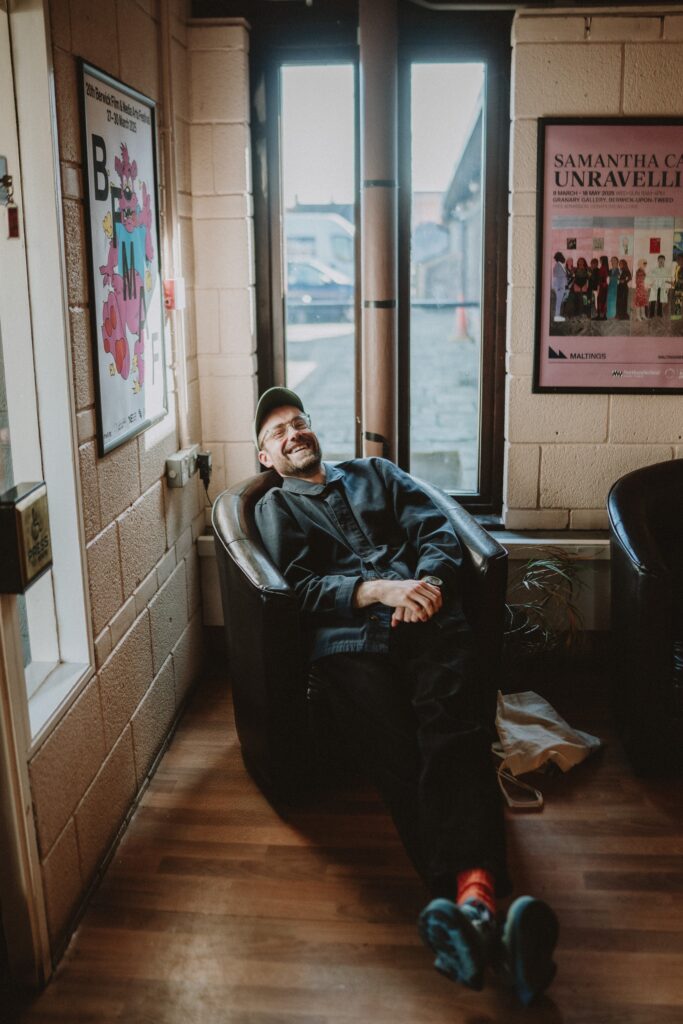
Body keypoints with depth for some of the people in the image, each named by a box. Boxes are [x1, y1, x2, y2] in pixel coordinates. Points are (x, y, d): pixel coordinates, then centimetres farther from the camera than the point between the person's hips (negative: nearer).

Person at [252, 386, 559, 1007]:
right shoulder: (276, 508, 26)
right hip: (350, 637, -1)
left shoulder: (375, 473, 32)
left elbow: (438, 531, 19)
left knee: (450, 723, -30)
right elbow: (302, 585, 9)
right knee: (397, 755, -28)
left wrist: (427, 581, -4)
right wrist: (378, 589, -8)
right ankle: (473, 900, -43)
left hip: (427, 617, 1)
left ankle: (473, 891, -48)